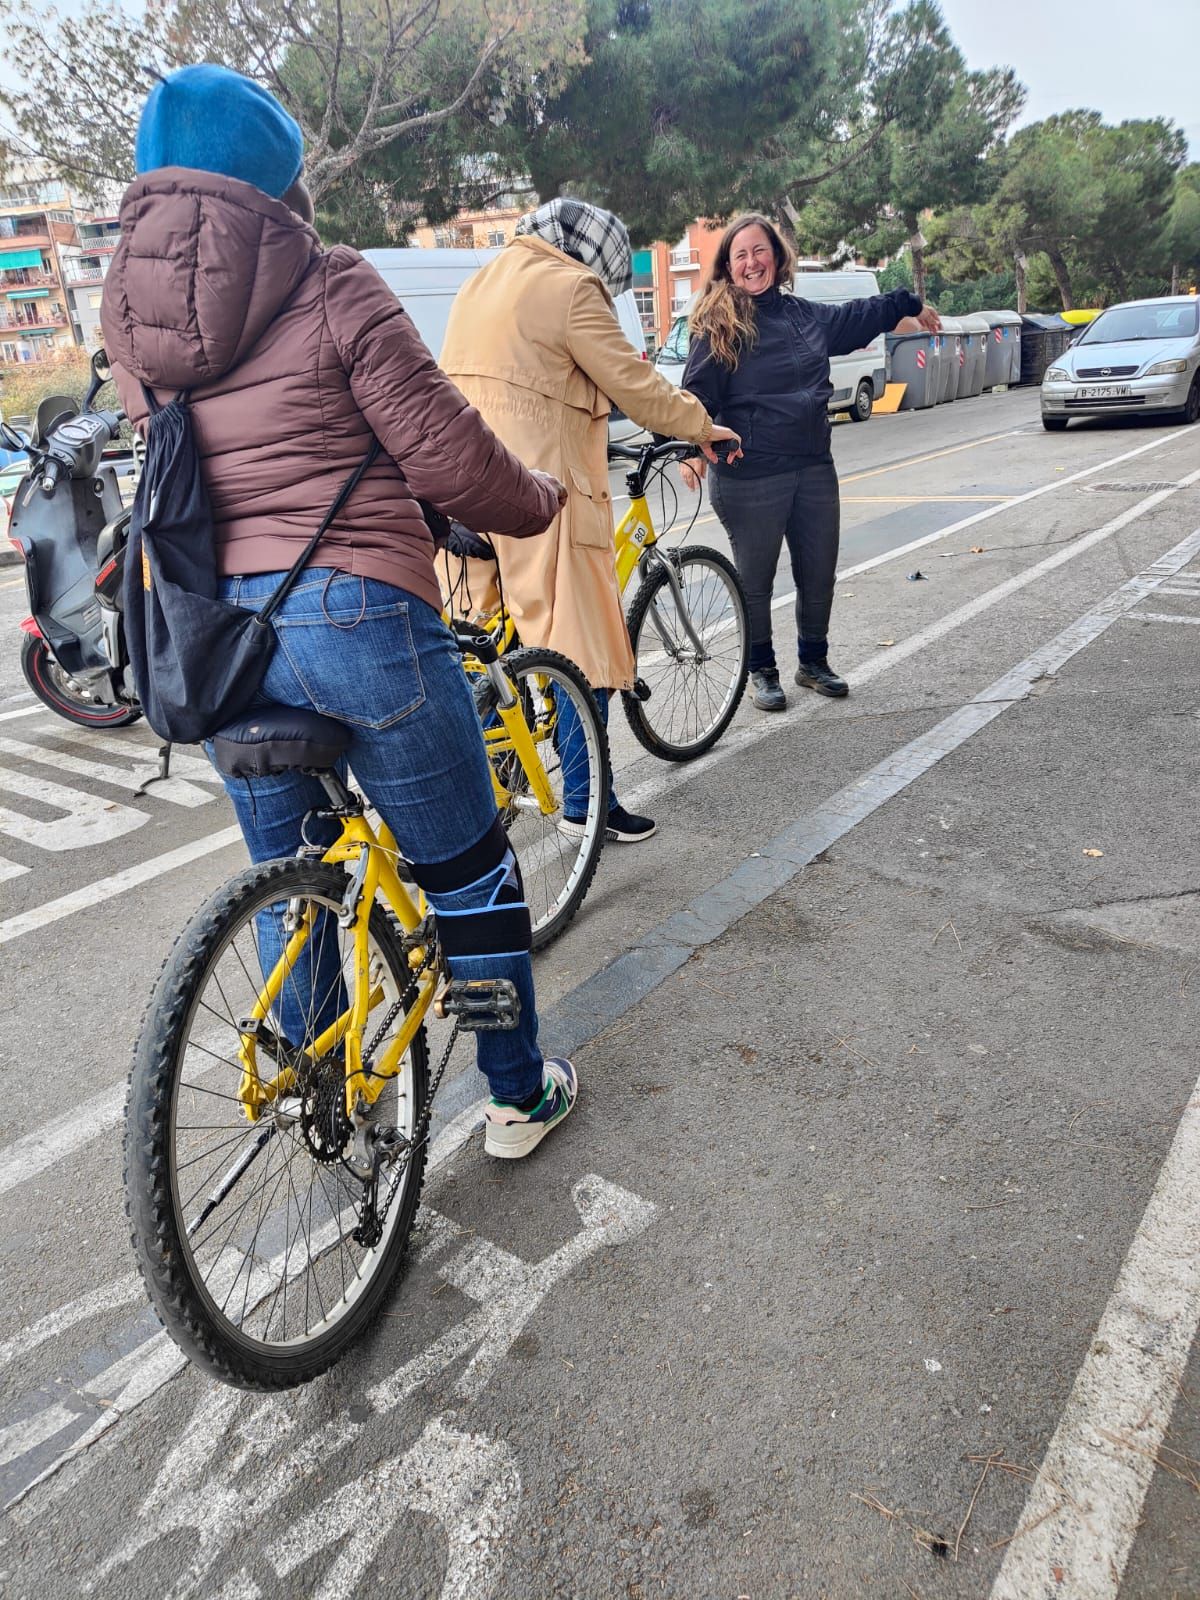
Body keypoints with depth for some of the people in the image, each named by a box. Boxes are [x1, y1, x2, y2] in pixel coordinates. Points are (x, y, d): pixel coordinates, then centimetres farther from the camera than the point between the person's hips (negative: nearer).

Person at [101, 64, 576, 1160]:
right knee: (469, 872, 11)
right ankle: (519, 1098, 26)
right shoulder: (333, 290, -6)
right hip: (354, 612, -6)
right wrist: (542, 502, 12)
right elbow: (450, 460, -7)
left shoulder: (126, 308, 11)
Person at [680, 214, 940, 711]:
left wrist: (911, 305, 44)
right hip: (750, 477, -6)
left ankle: (813, 662, 30)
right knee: (755, 580, 4)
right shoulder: (719, 326, -5)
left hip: (814, 467, 6)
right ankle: (762, 672, 21)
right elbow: (697, 394, -12)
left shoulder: (806, 314, 13)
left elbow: (857, 316, 31)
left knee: (819, 575, 11)